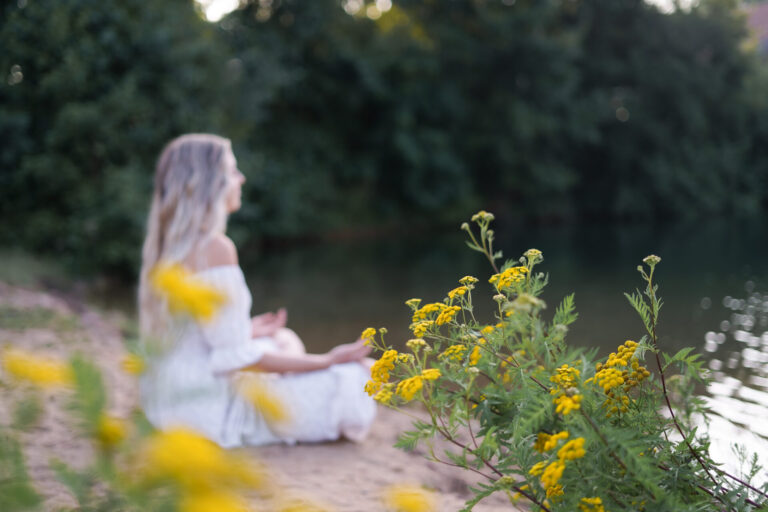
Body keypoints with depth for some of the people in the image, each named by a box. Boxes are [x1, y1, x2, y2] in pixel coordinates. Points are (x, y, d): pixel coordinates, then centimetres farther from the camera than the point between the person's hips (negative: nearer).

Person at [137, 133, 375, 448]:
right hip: (206, 406, -9)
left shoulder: (165, 243, 6)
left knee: (285, 340, 30)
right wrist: (327, 361, -15)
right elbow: (236, 359, -21)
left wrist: (245, 332, 26)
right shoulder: (215, 247, -21)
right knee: (347, 381, -4)